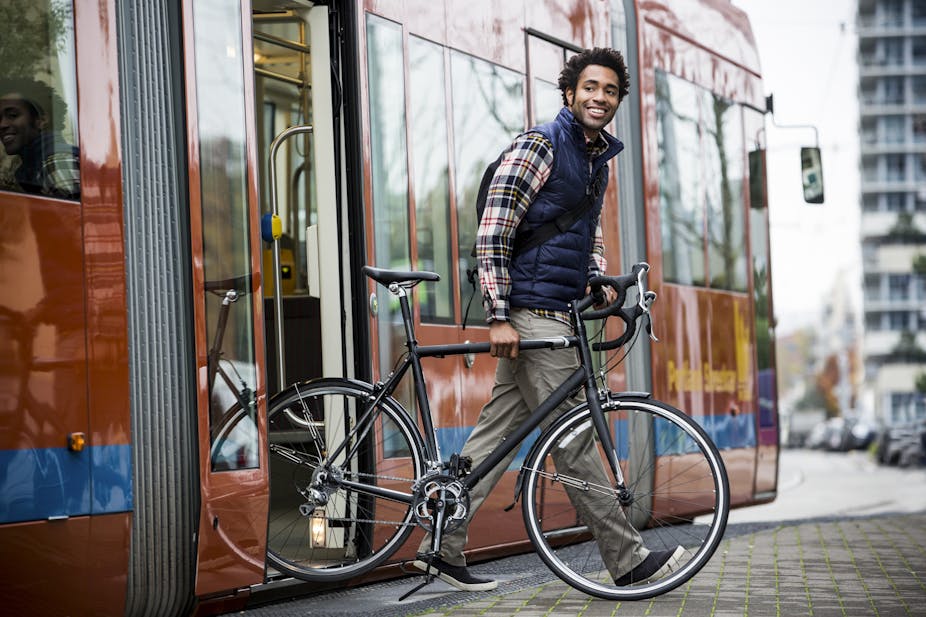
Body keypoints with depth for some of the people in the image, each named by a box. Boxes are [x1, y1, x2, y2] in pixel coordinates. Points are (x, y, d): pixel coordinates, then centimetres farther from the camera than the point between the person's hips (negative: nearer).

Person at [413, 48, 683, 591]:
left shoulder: (598, 159, 17)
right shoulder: (539, 146, -10)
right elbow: (491, 234, -15)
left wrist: (600, 280, 10)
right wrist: (498, 318, -19)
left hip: (558, 314, 9)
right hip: (533, 314, -9)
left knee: (497, 434, 9)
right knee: (574, 439, -4)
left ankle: (442, 547, 13)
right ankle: (628, 561, 0)